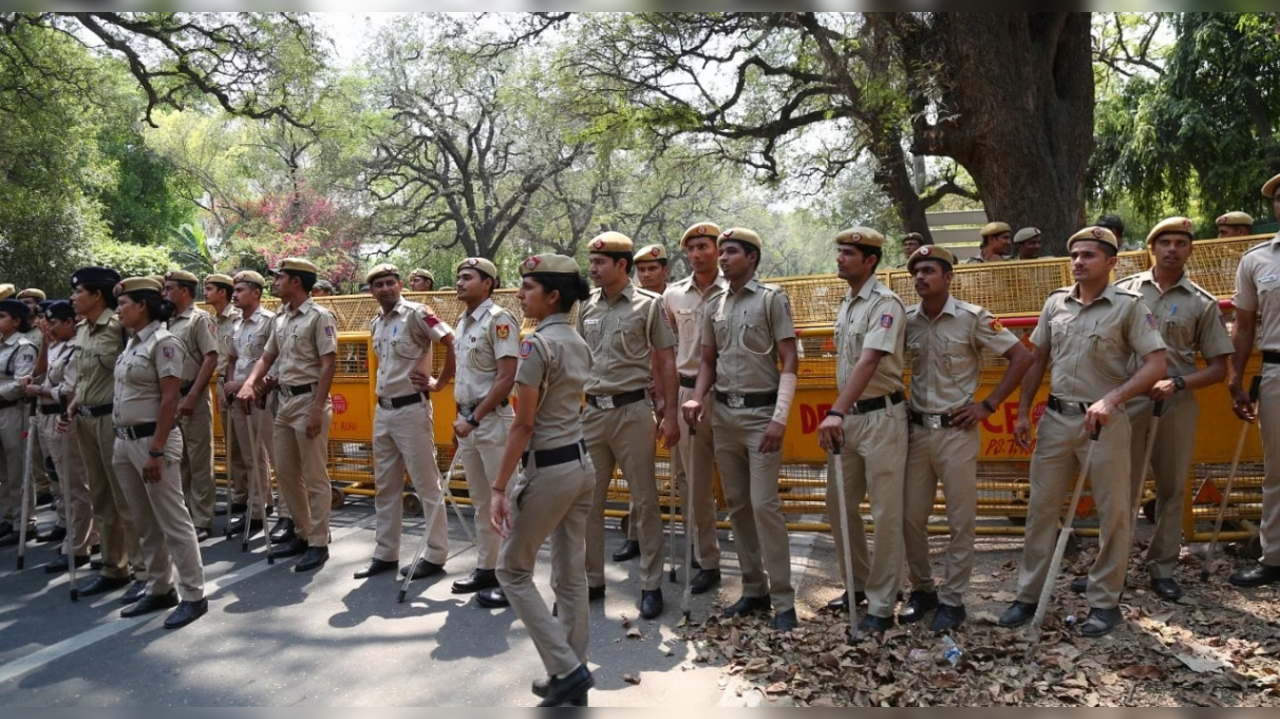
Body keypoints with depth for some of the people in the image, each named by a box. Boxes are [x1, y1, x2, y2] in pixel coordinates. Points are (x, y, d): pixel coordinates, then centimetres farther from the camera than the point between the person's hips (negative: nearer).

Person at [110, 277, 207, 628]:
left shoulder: (164, 343, -13)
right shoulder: (132, 343, 13)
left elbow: (170, 400, -18)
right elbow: (124, 395, 17)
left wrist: (156, 451, -21)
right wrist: (123, 441, 13)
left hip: (151, 439, -9)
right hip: (124, 440, 9)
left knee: (173, 522, -3)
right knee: (145, 524, 14)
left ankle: (193, 596, 4)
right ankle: (159, 590, 24)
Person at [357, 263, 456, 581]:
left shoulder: (416, 314, -12)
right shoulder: (375, 324, 13)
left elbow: (454, 343, -19)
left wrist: (440, 382, -13)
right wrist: (382, 403, 16)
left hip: (411, 409, -8)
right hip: (383, 411, 8)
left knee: (427, 485, 0)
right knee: (385, 487, 13)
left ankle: (435, 554, 10)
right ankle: (386, 553, 23)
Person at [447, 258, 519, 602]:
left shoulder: (498, 319, -12)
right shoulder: (462, 322, 14)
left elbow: (507, 378, -19)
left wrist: (475, 418, -18)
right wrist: (462, 418, 16)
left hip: (492, 420, -9)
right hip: (467, 420, 9)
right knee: (480, 502, 16)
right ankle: (485, 569, 26)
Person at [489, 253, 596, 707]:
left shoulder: (537, 344, -16)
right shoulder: (579, 344, 10)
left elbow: (524, 423, -18)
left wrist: (500, 486, -14)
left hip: (548, 469, -8)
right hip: (581, 464, 9)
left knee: (512, 569, 9)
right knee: (571, 575, 13)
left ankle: (566, 669, 6)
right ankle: (572, 677, 22)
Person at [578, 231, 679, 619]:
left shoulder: (649, 304, -2)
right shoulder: (586, 307, 9)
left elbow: (666, 361, -1)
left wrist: (670, 415, -5)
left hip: (632, 409, -4)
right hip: (591, 410, 5)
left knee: (644, 500, 3)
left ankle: (651, 584, 14)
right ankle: (591, 579, 23)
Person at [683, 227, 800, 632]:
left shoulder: (771, 298, -4)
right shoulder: (714, 305, 12)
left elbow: (789, 362, -8)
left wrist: (780, 417, -17)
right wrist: (698, 398, -2)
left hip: (760, 412, -6)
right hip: (724, 413, 6)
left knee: (764, 504, -9)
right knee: (737, 505, 9)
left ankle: (783, 600, 1)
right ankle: (753, 589, 20)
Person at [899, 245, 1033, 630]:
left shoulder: (972, 317, -7)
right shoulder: (906, 320, 4)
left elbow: (1021, 356, -5)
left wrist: (988, 405, -8)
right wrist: (897, 404, 5)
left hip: (957, 430, -4)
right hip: (916, 429, 4)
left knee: (960, 520, 4)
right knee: (911, 517, 8)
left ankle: (952, 600, 15)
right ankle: (921, 589, 26)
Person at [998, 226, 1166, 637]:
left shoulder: (1129, 306, -5)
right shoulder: (1055, 303, 8)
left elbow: (1155, 364, -10)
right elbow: (1037, 360, 13)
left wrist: (1111, 399, -22)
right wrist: (1023, 412, 8)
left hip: (1104, 422, -4)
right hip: (1056, 418, 4)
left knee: (1114, 513, 5)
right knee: (1041, 508, 7)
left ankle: (1105, 602, 18)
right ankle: (1029, 595, 16)